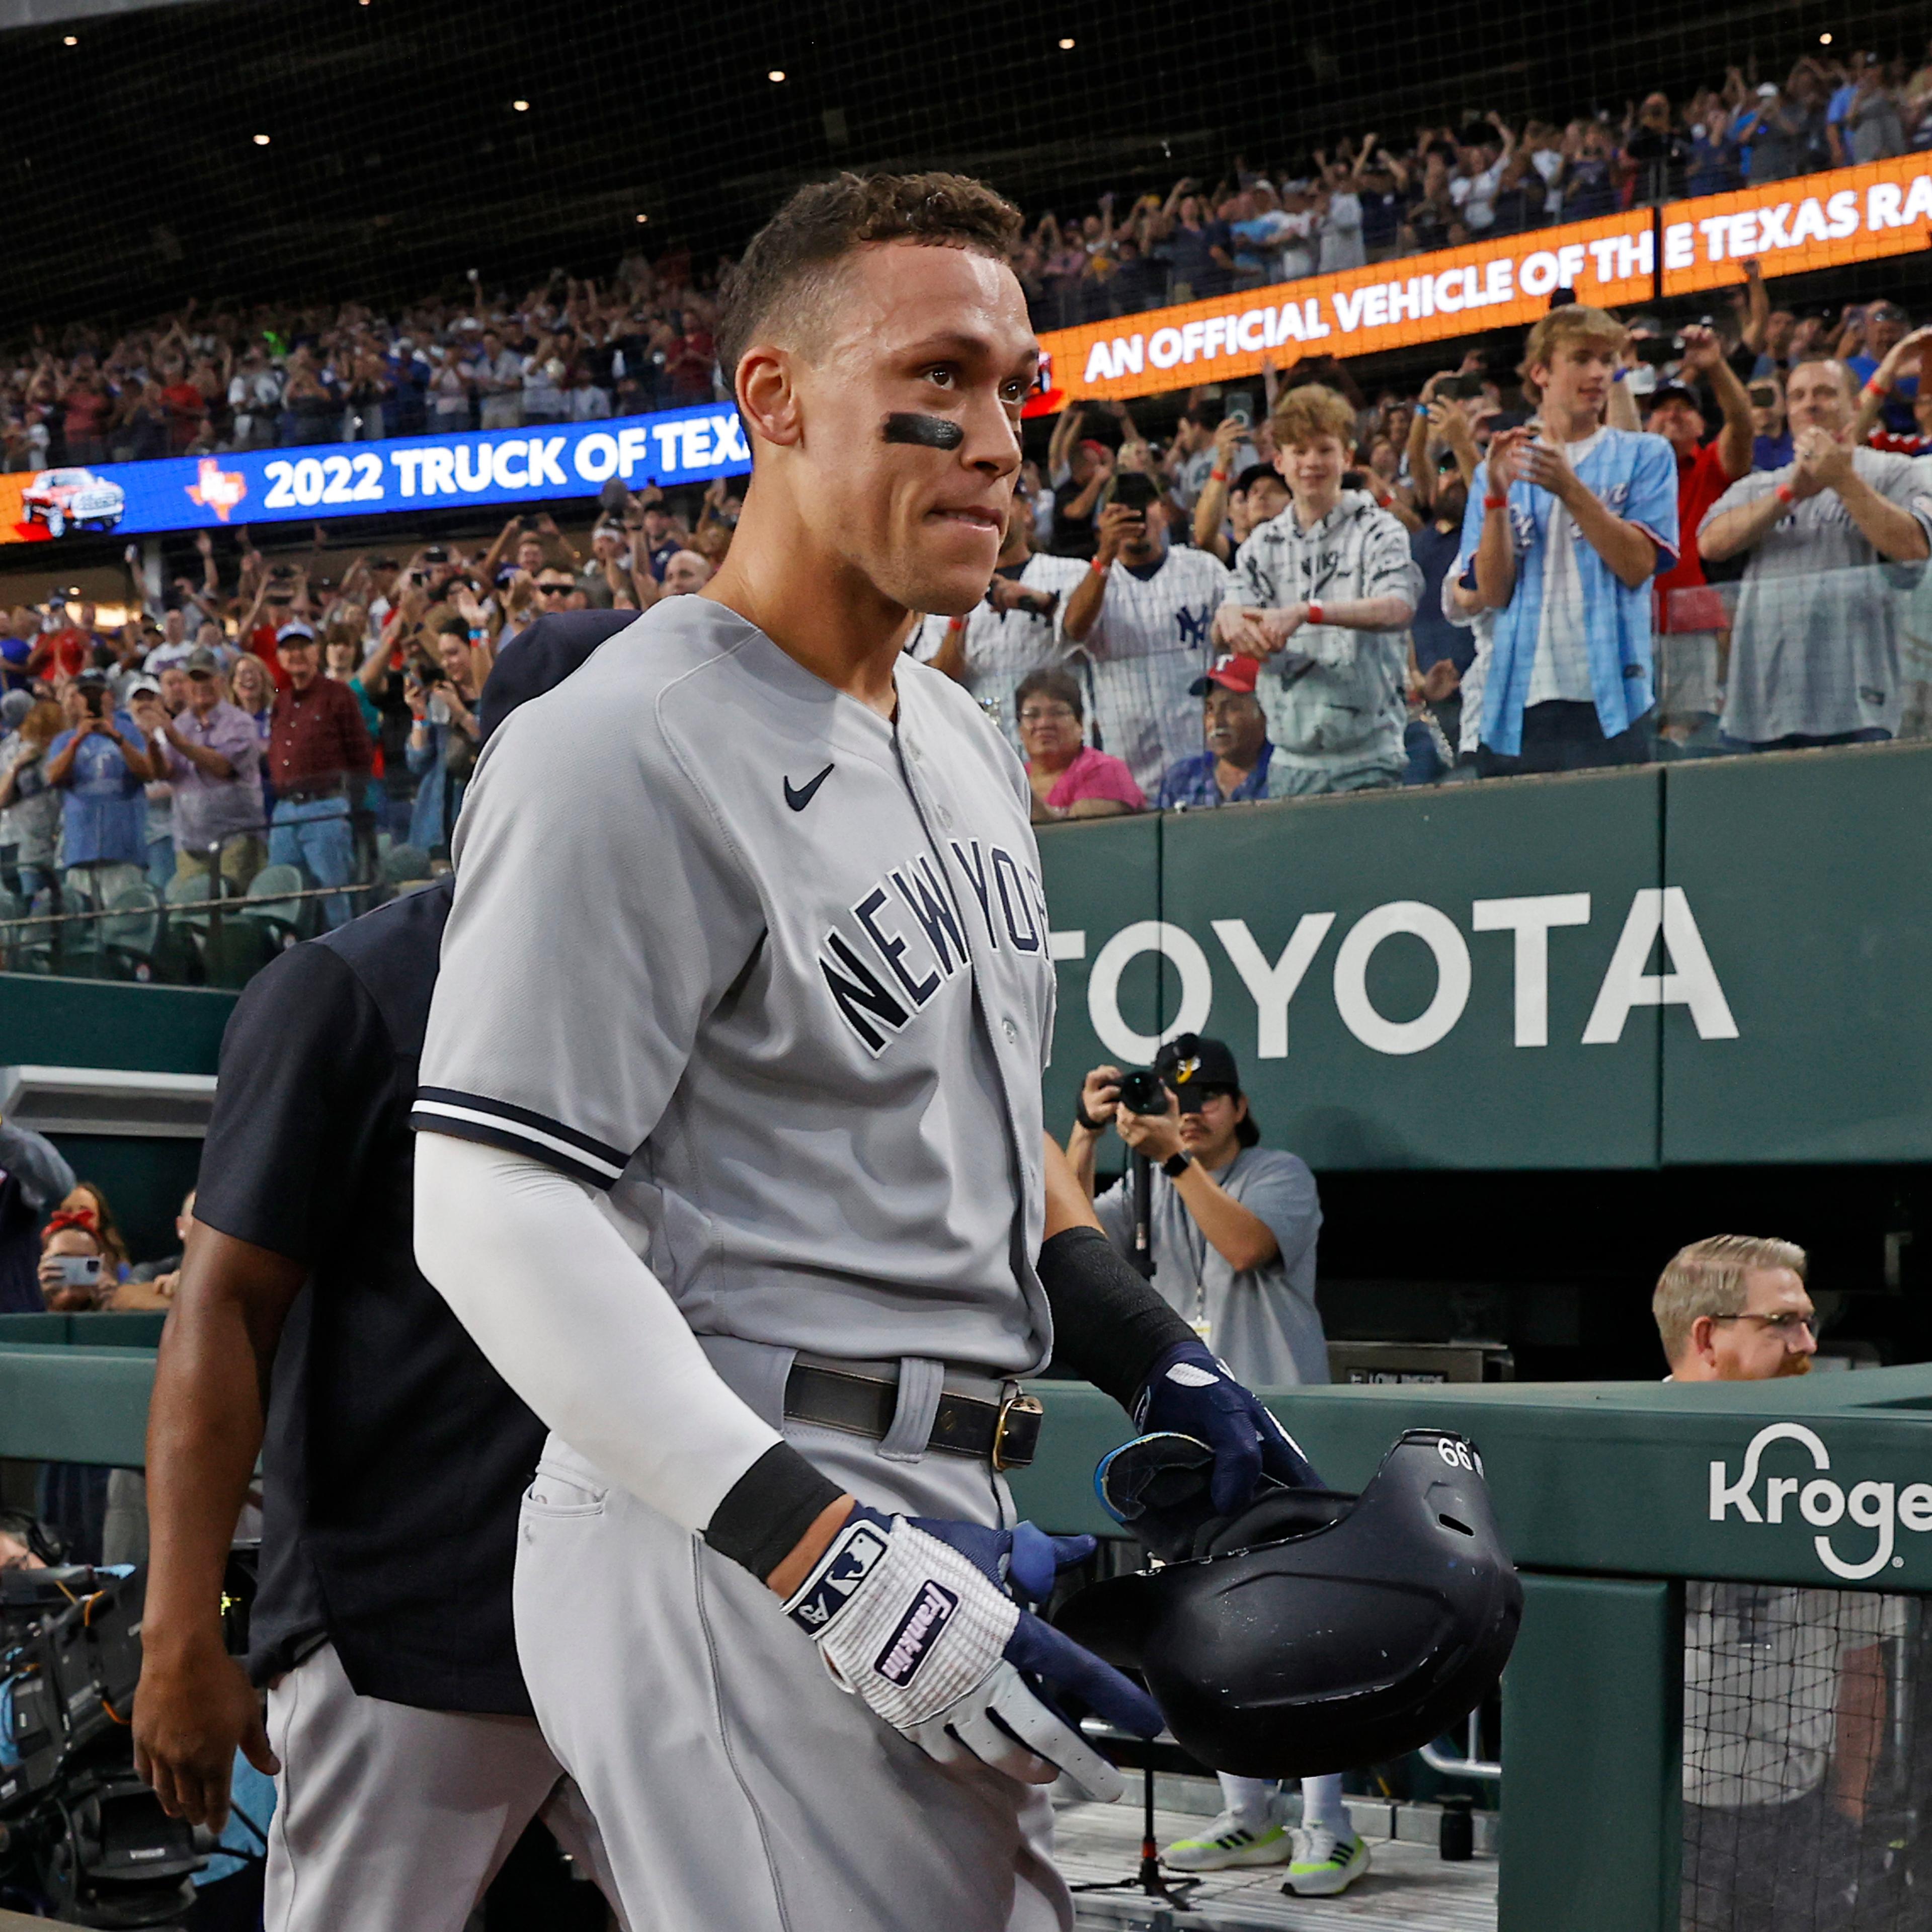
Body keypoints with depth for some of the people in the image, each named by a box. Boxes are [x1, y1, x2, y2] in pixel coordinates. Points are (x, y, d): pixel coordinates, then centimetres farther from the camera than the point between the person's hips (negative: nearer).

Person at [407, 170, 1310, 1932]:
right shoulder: (622, 752, -15)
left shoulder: (967, 743, 16)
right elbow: (495, 1212, -21)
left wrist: (1167, 1369, 12)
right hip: (731, 1533, -9)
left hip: (944, 1515, 10)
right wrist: (831, 1561, -27)